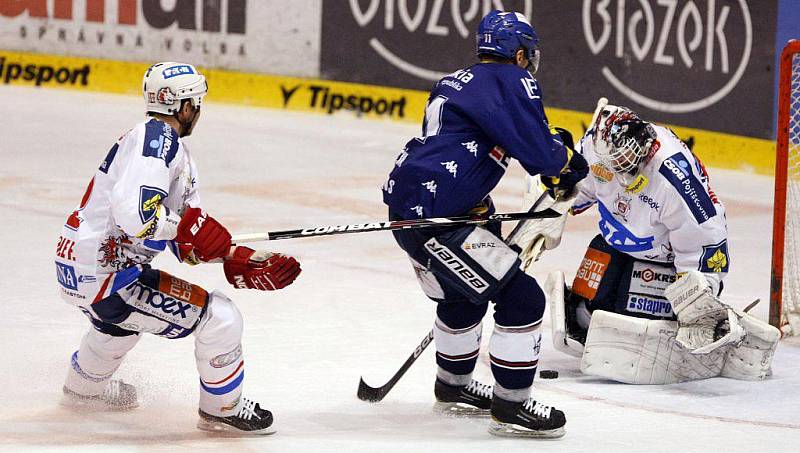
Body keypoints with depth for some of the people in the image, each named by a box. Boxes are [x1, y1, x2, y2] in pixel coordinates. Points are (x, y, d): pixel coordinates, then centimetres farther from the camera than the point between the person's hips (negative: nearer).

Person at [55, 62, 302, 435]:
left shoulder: (176, 153, 15)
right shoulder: (156, 138, -16)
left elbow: (189, 246, 15)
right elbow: (133, 211, -30)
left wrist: (242, 263, 6)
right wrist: (189, 225, -18)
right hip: (103, 274, -11)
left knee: (123, 311, 43)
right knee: (220, 318, -9)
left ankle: (84, 386, 62)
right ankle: (222, 409, 10)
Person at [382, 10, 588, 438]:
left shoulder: (457, 82, 20)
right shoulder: (512, 81, -8)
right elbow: (538, 150, -16)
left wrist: (484, 213, 32)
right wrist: (566, 159, 6)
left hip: (407, 204, 10)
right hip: (431, 215, -10)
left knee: (465, 296, 30)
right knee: (521, 297, -6)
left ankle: (453, 386, 48)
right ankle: (511, 405, 0)